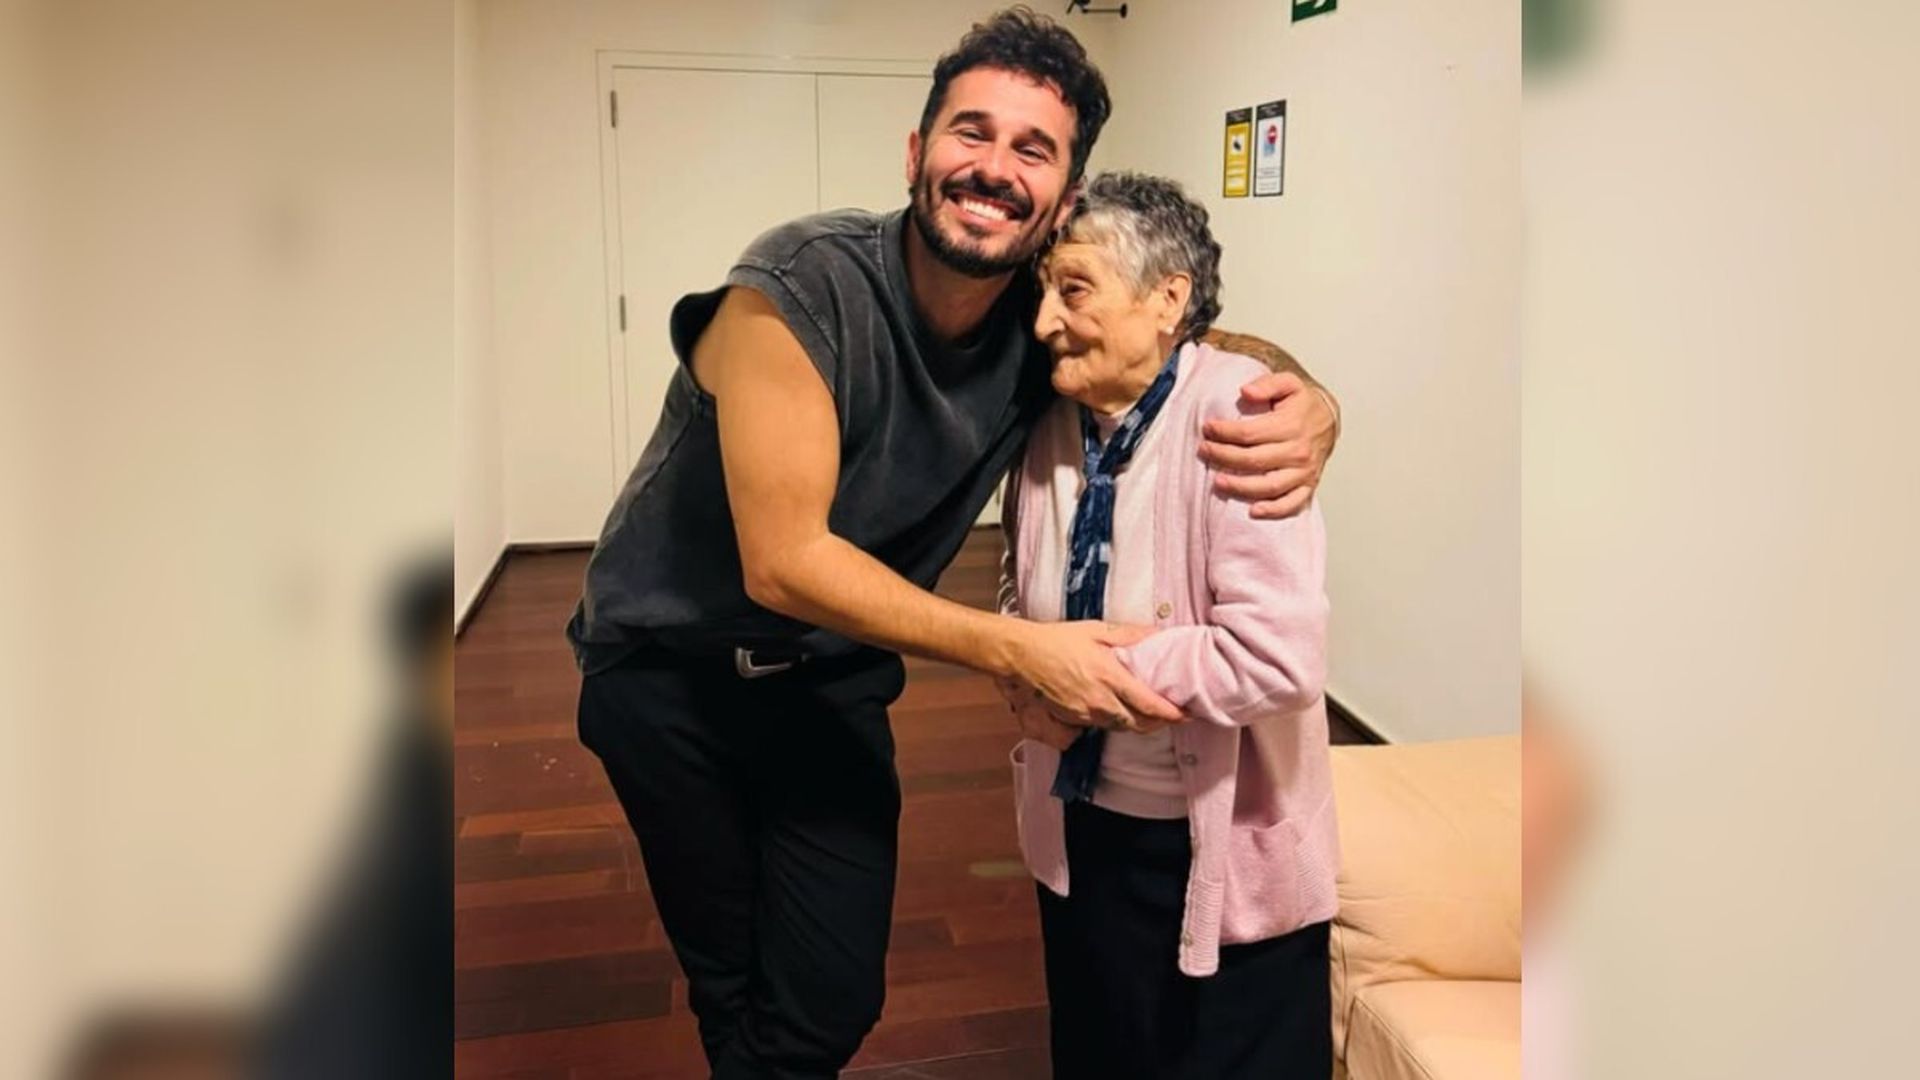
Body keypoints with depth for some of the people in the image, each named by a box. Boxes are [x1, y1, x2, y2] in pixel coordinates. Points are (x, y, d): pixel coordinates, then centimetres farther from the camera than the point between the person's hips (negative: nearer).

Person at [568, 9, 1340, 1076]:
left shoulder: (1046, 323, -13)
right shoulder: (799, 289, -27)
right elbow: (783, 561, -27)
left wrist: (1309, 404, -22)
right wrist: (1019, 650, -30)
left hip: (834, 682, 3)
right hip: (667, 665, -3)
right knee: (735, 991, 9)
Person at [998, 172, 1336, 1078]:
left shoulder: (1233, 414, -23)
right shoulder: (1050, 419, -2)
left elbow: (1277, 657, -30)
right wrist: (1025, 675, -11)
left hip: (1223, 852, -6)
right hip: (1080, 829, 7)